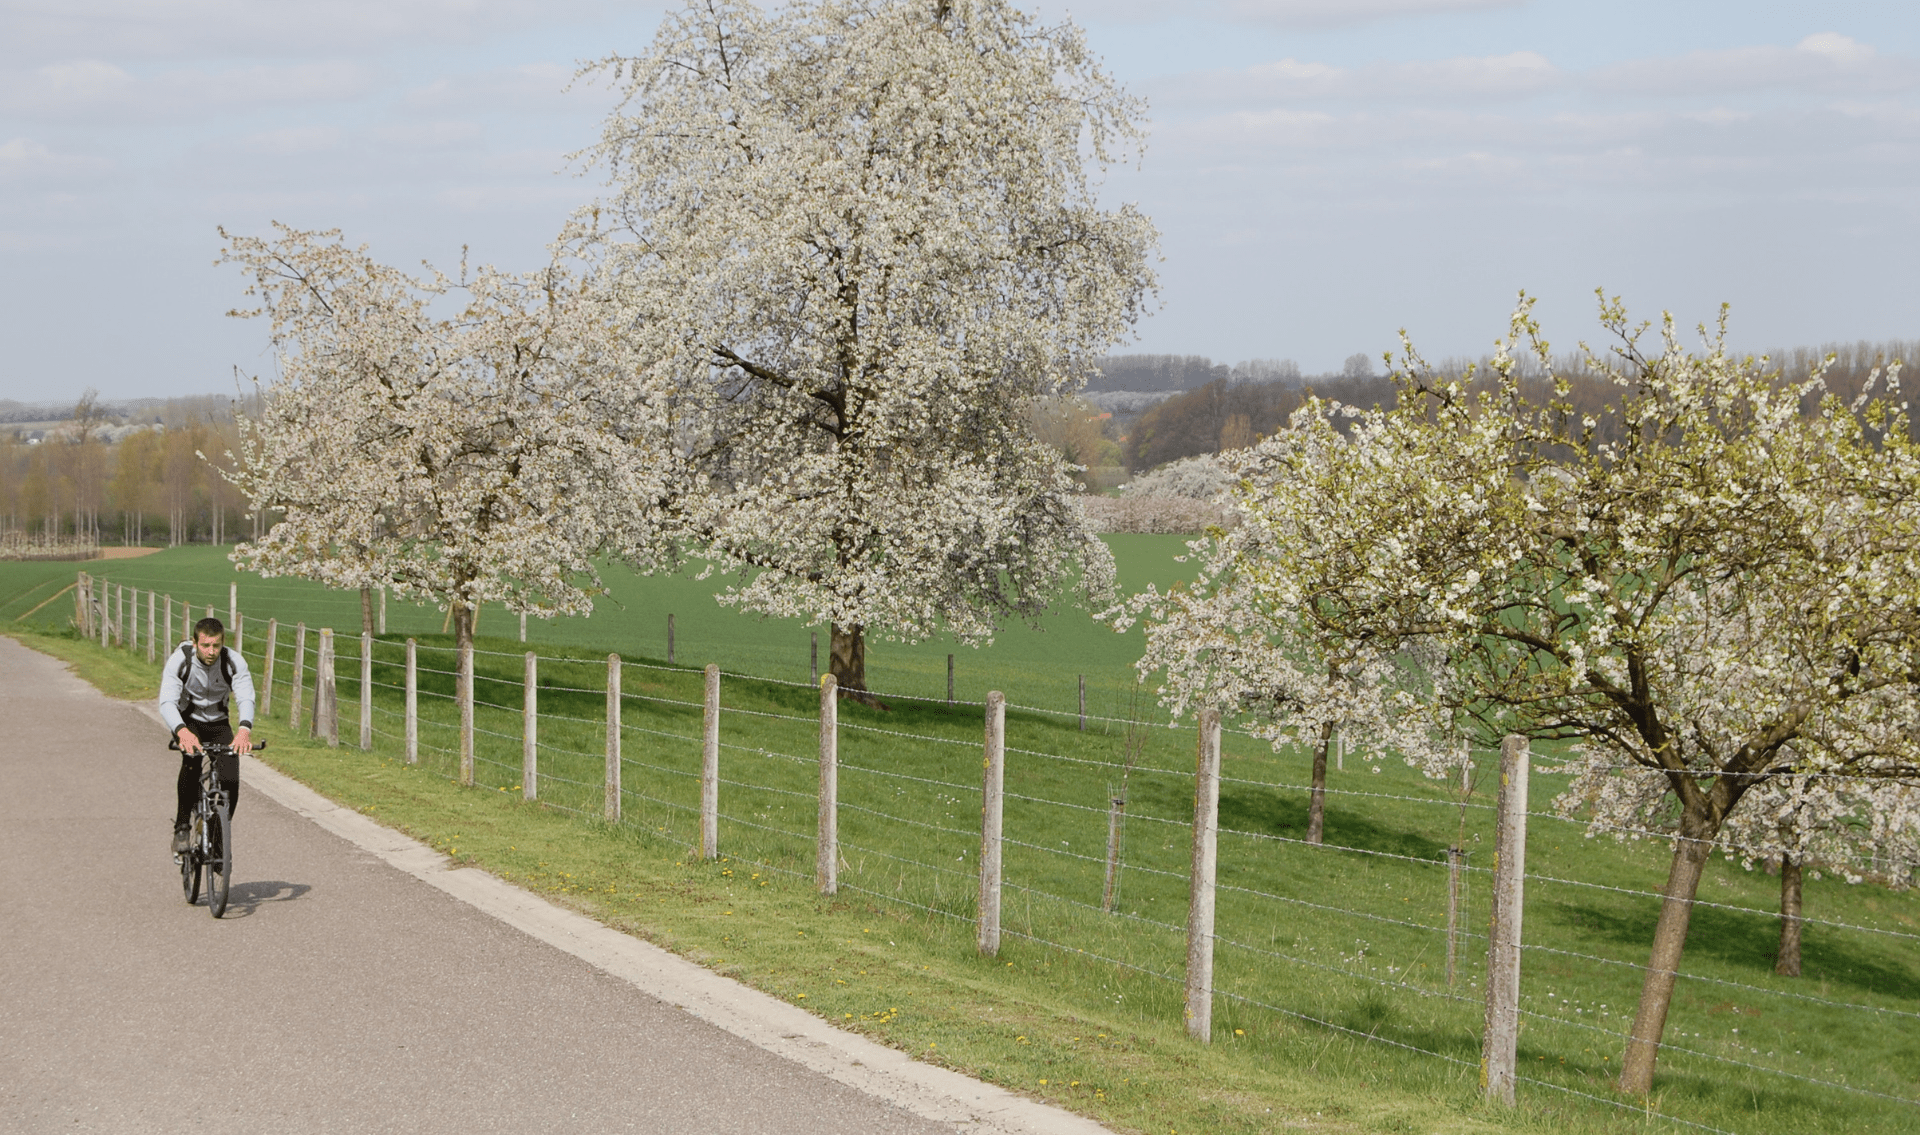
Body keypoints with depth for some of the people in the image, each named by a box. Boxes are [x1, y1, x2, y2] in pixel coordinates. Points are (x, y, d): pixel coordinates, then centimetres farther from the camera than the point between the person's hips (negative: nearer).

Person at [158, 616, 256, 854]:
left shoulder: (234, 662, -22)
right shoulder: (179, 660, -26)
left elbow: (246, 698, -35)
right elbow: (167, 703, -36)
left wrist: (244, 729, -57)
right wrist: (182, 732, -57)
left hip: (218, 723, 2)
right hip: (187, 721, -2)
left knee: (230, 780, -16)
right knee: (192, 758, -33)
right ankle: (181, 829, -20)